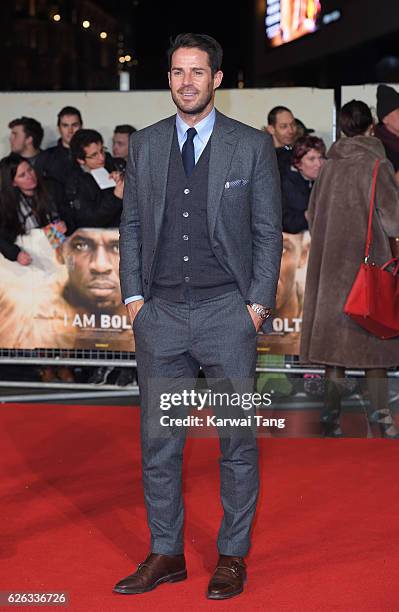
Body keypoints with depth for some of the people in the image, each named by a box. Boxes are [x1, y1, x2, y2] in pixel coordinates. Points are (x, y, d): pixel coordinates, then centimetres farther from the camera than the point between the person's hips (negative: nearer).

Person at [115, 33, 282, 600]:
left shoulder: (253, 145, 2)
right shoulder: (144, 144, 10)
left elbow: (268, 230, 2)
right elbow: (131, 224, 13)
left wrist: (258, 303, -5)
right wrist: (133, 295, 4)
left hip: (227, 313, -2)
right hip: (161, 314, 3)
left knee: (237, 439, 4)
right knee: (158, 439, 5)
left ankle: (233, 556, 16)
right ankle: (165, 554, 17)